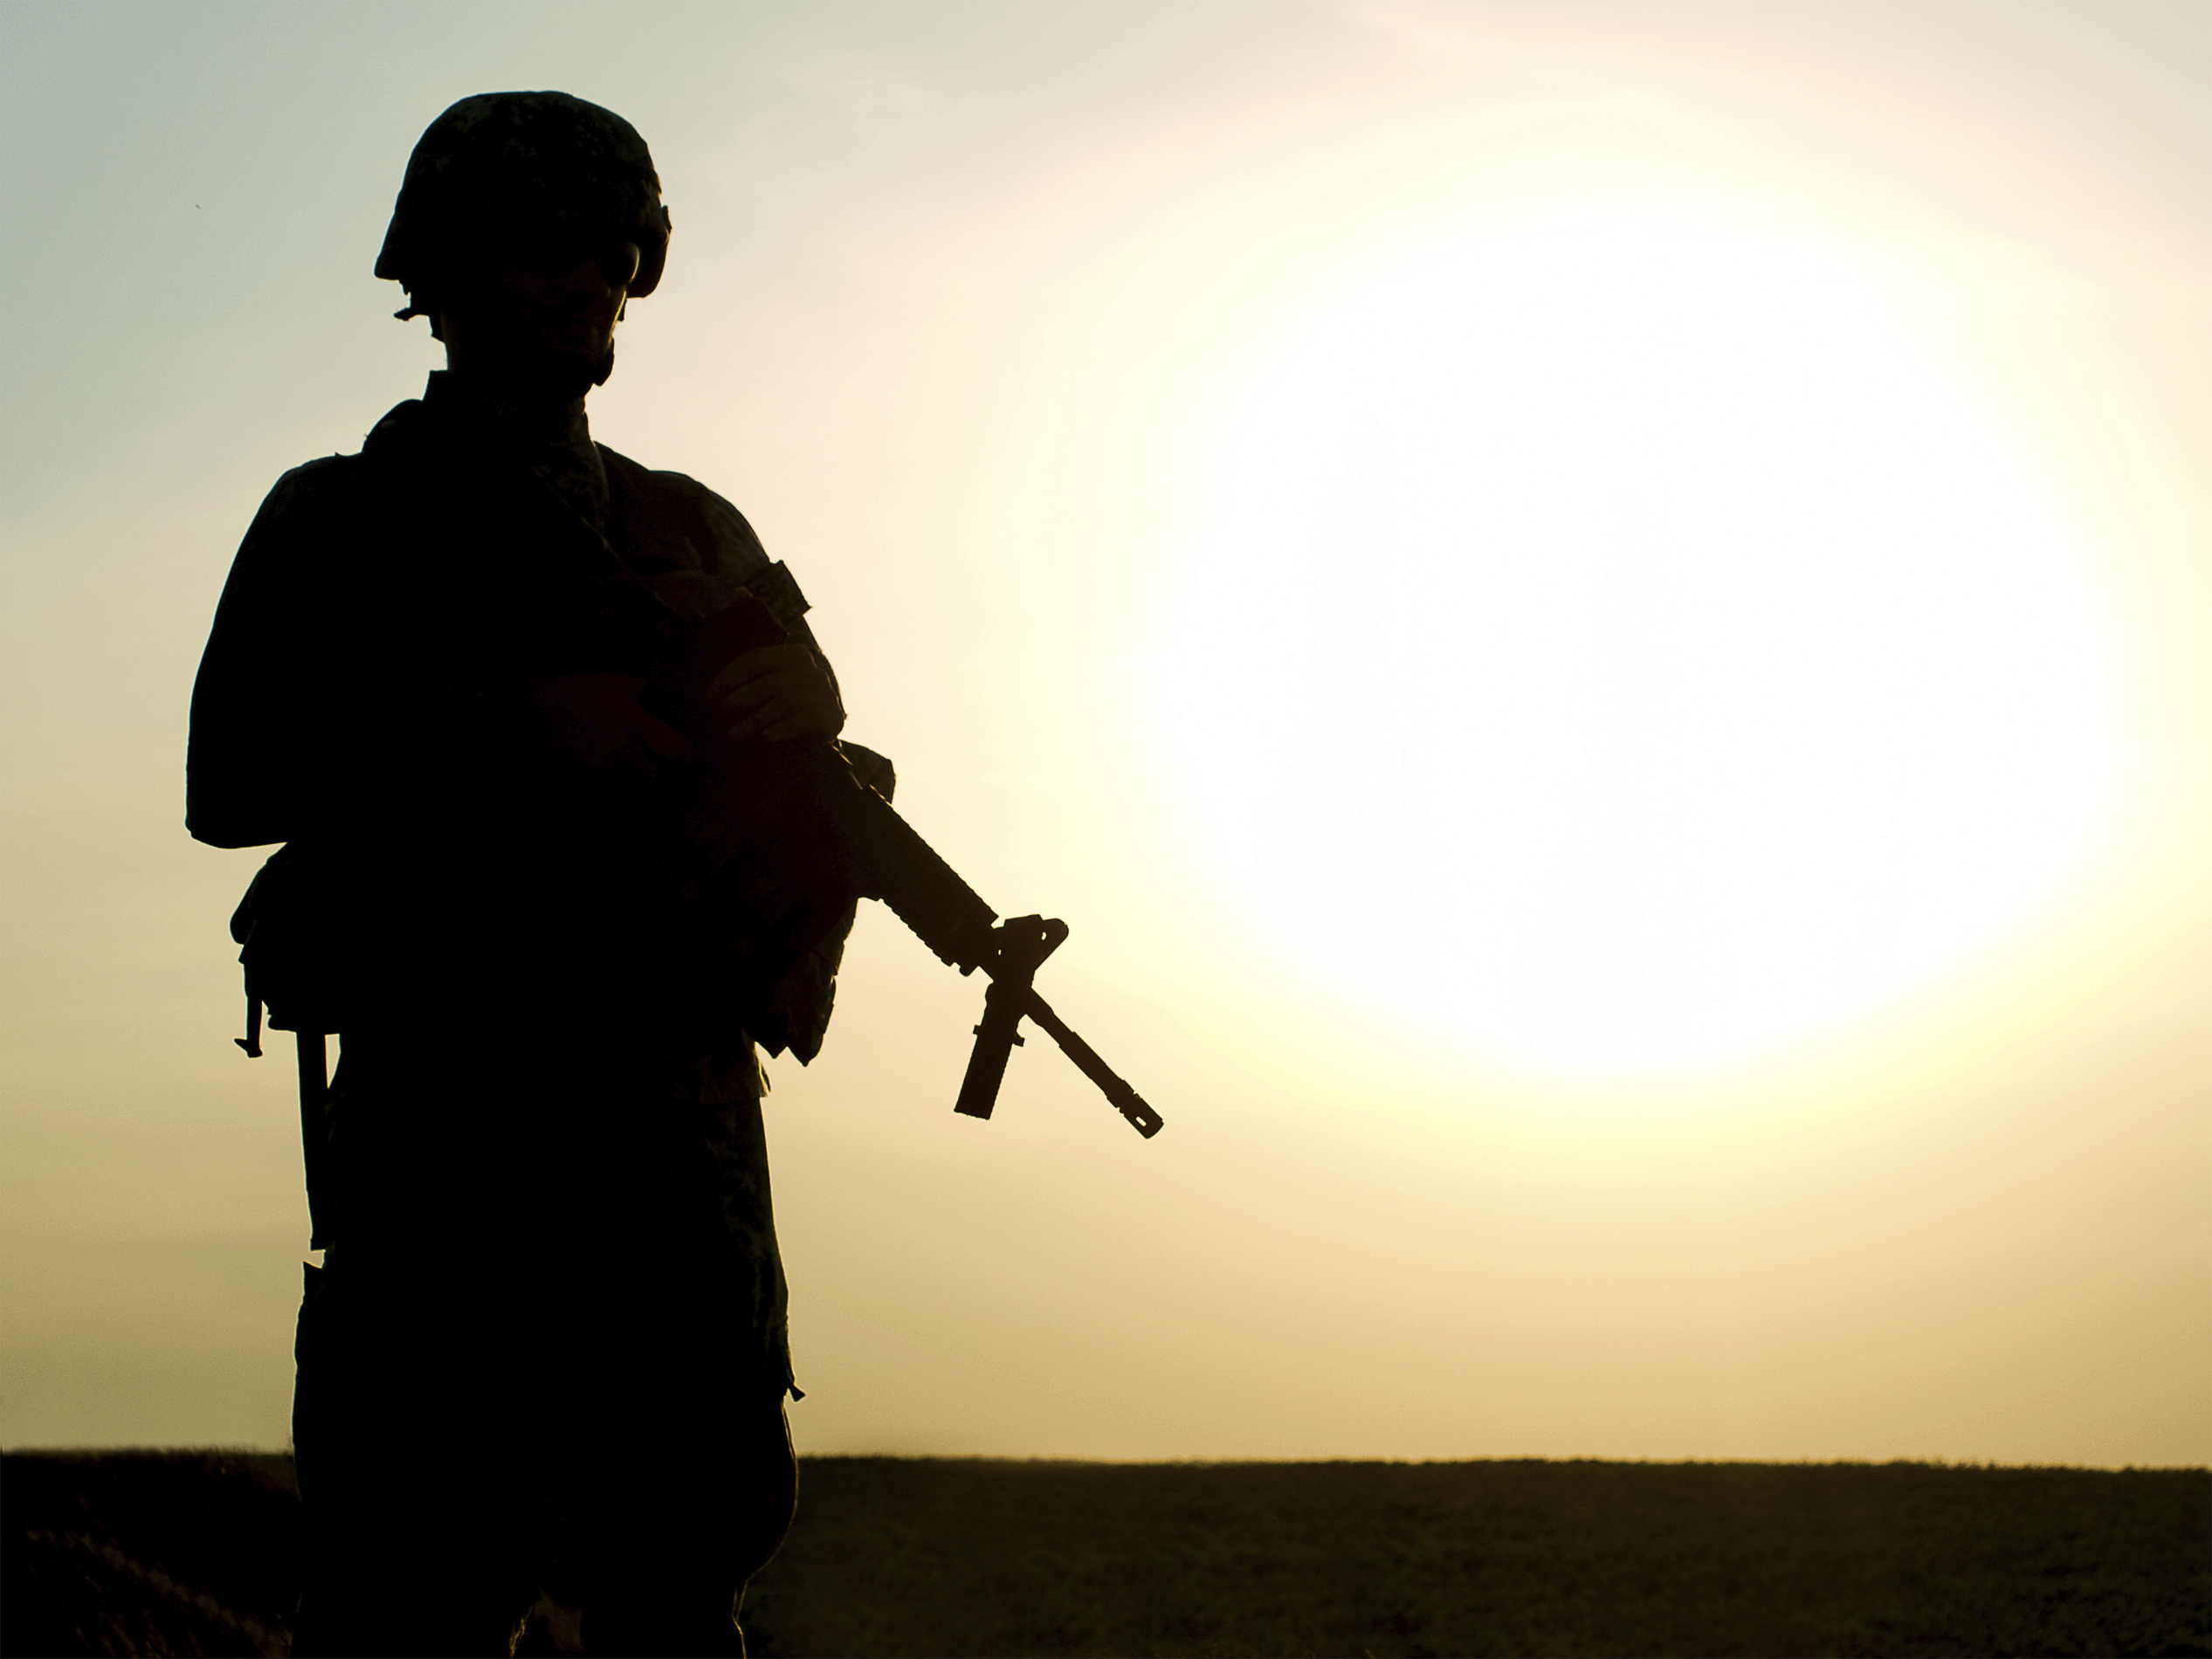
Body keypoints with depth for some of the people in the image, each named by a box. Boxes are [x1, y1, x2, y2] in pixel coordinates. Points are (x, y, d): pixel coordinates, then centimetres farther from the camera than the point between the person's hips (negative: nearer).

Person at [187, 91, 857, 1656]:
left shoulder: (697, 535, 23)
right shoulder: (346, 518, 11)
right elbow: (234, 775, -2)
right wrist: (522, 719, -12)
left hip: (678, 1107, 4)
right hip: (442, 1099, -4)